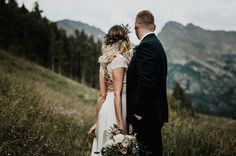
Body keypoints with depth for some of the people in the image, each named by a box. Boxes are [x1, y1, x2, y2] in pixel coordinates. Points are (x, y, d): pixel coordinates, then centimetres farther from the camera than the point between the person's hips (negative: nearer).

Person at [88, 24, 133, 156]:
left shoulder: (105, 60, 12)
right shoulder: (119, 59, -10)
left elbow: (102, 95, 11)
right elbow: (117, 93, -16)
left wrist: (97, 122, 12)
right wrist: (120, 124, -18)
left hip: (106, 107, 8)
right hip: (116, 108, -8)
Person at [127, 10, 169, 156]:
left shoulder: (146, 46, -16)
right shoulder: (156, 44, 14)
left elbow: (146, 82, -24)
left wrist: (139, 111, -18)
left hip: (146, 115, -10)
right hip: (155, 112, 10)